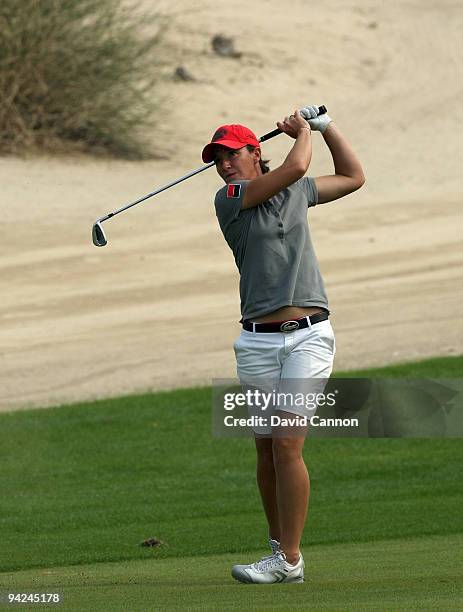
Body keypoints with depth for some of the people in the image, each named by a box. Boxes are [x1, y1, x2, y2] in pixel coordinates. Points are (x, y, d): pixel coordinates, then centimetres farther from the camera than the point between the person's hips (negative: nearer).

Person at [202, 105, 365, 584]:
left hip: (308, 335, 0)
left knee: (286, 445, -11)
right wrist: (302, 133, 9)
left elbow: (353, 177, 30)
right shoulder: (228, 200, 2)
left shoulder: (296, 192, 14)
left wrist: (325, 126, 25)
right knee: (266, 450, 3)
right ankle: (279, 544, 18)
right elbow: (294, 167, -8)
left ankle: (289, 561, -11)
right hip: (258, 342, 0)